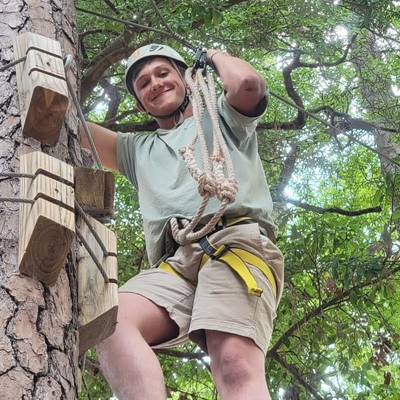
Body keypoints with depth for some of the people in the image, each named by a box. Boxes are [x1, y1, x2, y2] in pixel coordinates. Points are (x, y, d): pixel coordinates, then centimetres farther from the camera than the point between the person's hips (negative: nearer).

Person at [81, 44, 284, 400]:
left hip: (235, 241, -4)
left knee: (236, 366, -32)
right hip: (173, 262, 5)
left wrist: (216, 56, 25)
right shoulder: (138, 149, 41)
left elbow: (248, 82, 6)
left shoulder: (220, 118, 29)